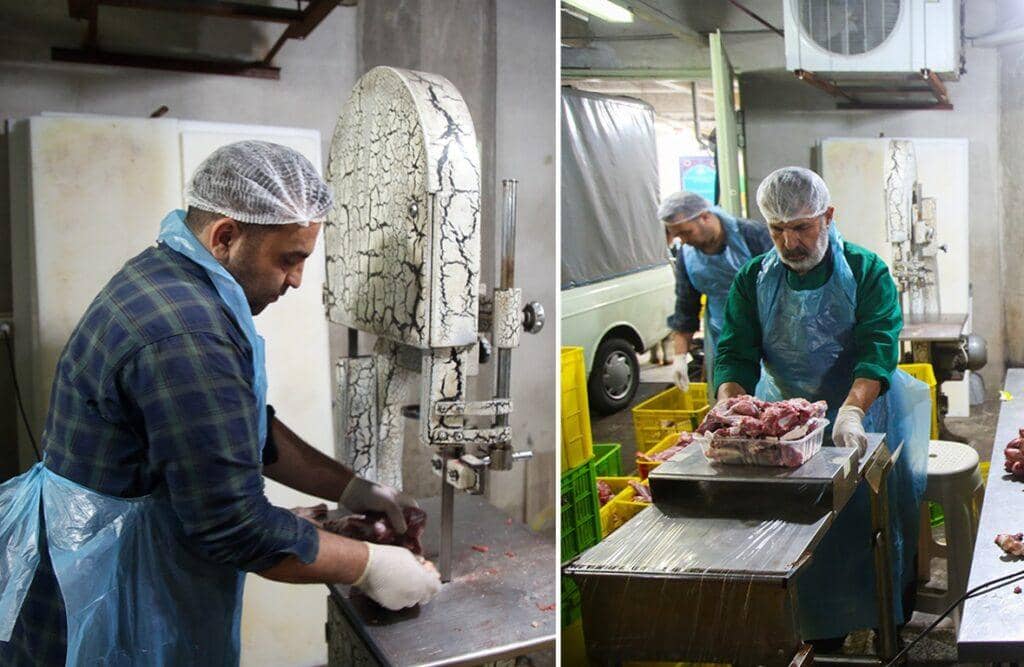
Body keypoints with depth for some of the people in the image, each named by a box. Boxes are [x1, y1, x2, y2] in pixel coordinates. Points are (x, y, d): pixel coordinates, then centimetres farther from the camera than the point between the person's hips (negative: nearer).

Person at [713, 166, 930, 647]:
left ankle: (889, 621, 29)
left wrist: (851, 411, -36)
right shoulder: (753, 280, 1)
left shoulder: (867, 272, -7)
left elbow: (879, 349, -19)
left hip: (861, 426, -2)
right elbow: (735, 354, -6)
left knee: (871, 520, 8)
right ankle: (820, 627, 24)